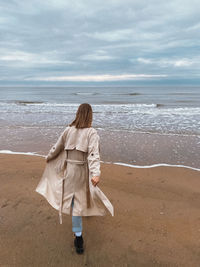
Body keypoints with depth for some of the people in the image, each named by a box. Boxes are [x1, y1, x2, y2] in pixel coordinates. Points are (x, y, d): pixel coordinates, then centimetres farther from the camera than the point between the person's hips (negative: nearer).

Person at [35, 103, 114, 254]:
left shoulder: (68, 130, -1)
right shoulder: (92, 132, -13)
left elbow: (57, 148, 9)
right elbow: (94, 154, -28)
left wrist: (49, 157, 28)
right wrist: (96, 173, -38)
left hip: (69, 169, 2)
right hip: (84, 171, -2)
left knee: (74, 199, 13)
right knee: (82, 197, 22)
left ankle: (78, 236, 21)